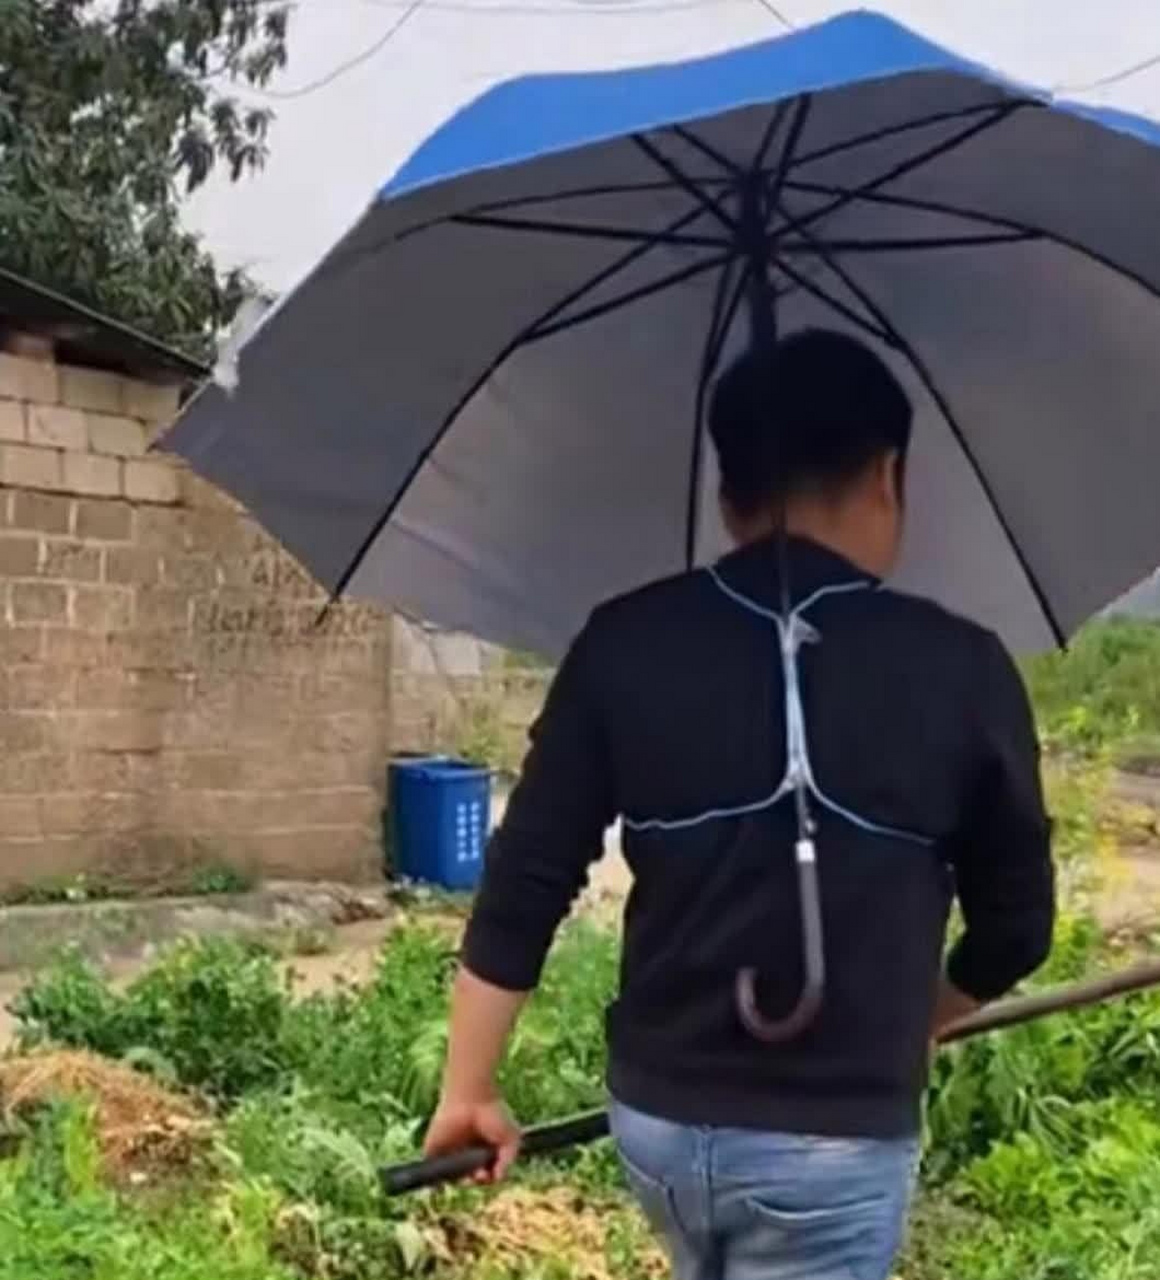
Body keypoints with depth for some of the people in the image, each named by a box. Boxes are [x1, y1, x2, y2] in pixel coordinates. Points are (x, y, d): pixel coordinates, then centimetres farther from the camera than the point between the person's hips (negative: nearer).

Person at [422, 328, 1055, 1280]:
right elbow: (1015, 925, 0)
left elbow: (524, 883, -4)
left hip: (654, 1114, 4)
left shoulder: (626, 645, -5)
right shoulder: (960, 669, -10)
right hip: (835, 1138, -3)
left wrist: (469, 1090, 7)